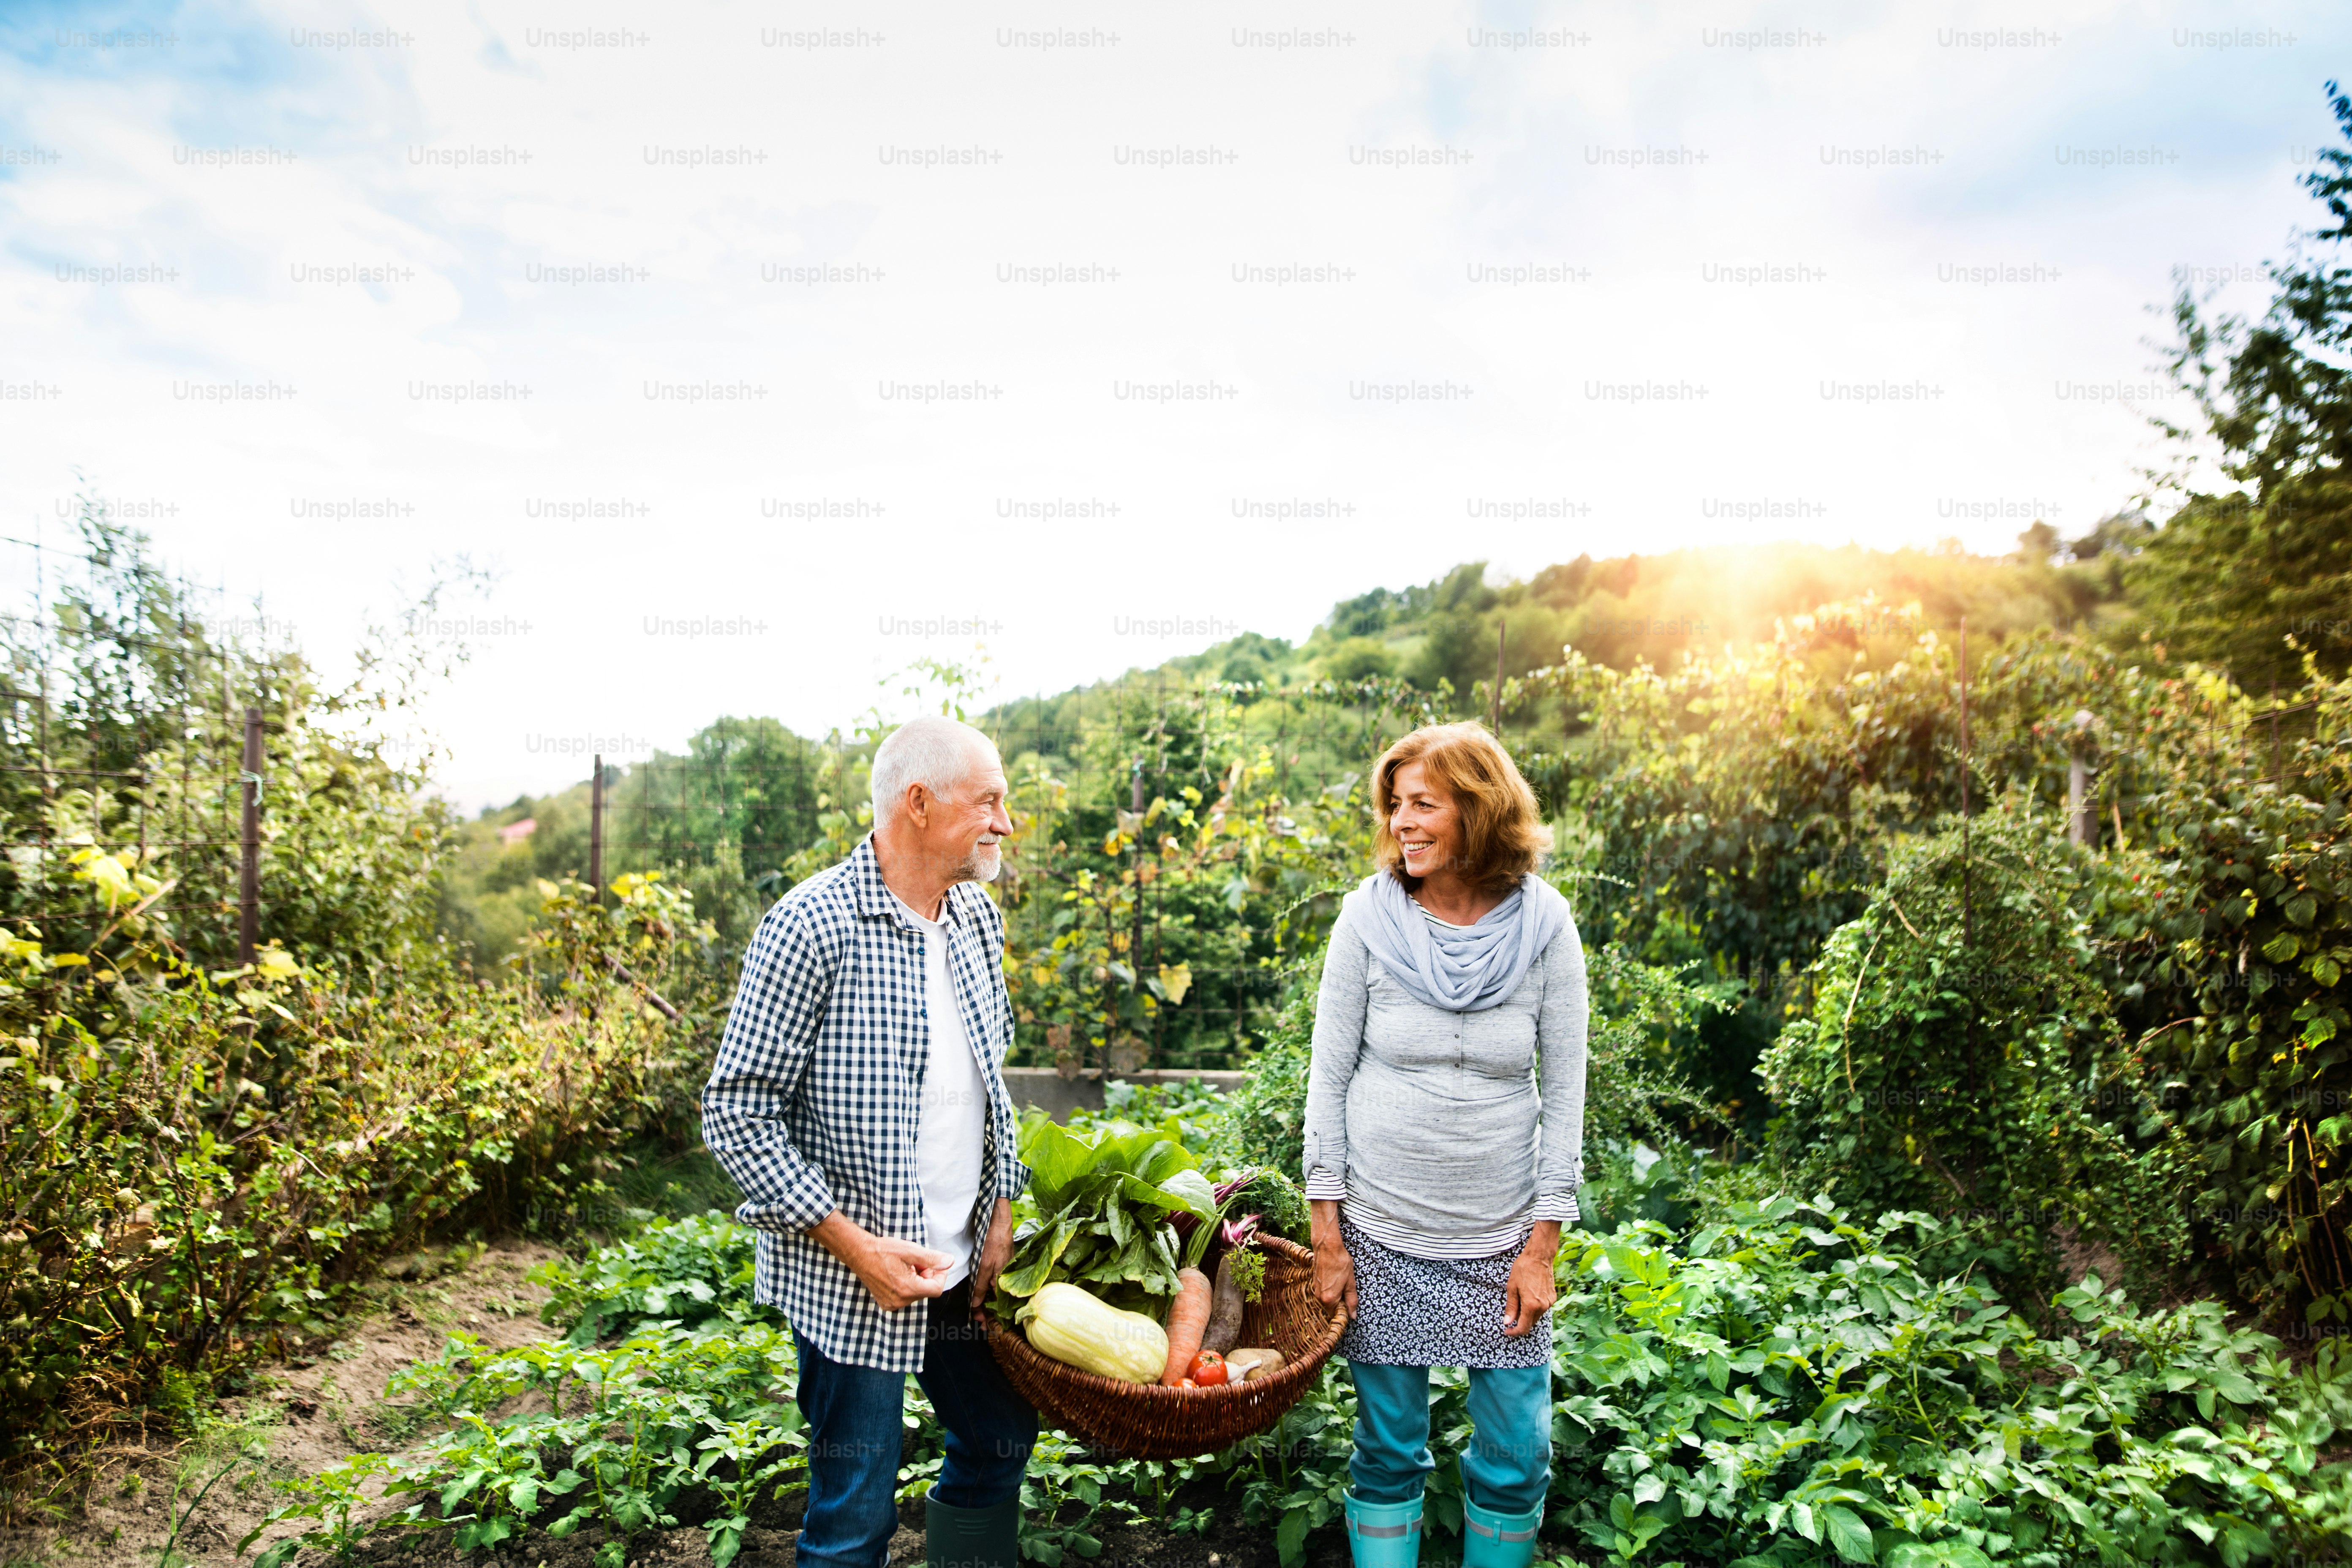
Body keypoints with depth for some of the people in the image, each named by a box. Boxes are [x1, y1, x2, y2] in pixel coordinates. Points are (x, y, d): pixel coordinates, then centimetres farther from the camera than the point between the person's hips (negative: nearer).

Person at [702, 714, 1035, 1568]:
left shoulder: (978, 918, 3)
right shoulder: (814, 925, -18)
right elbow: (735, 1111, -16)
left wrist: (1001, 1215, 6)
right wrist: (857, 1246, -18)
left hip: (965, 1264, 7)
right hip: (849, 1278, -7)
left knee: (1001, 1439, 21)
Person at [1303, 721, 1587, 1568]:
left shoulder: (1544, 922, -6)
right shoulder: (1369, 913, -8)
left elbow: (1565, 1094, 0)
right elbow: (1327, 1077, -2)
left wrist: (1543, 1245, -2)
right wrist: (1326, 1234, -4)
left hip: (1501, 1235, 1)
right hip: (1381, 1231, 0)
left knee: (1516, 1458, 9)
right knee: (1388, 1449, 11)